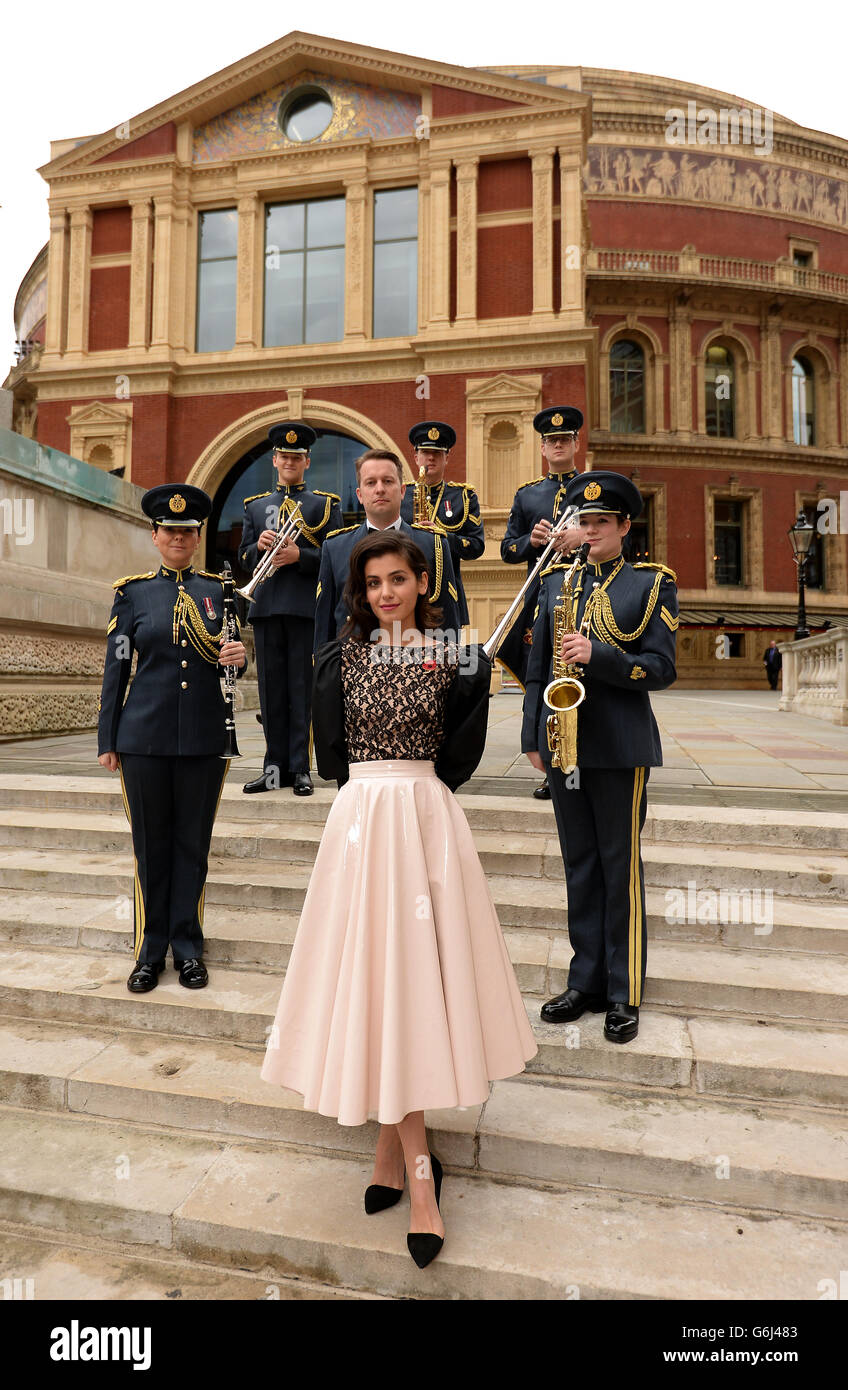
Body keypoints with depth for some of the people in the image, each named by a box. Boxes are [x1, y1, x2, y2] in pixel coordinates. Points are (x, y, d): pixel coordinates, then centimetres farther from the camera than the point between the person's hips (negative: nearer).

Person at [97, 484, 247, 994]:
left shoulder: (219, 589, 8)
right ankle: (150, 951, 23)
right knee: (151, 845, 8)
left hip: (206, 736, 1)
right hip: (145, 735, 0)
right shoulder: (132, 591, 6)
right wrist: (107, 740, 3)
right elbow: (116, 667, 5)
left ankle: (188, 947, 22)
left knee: (193, 844, 8)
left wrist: (239, 657, -13)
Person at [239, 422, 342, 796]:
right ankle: (275, 767, 12)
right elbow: (244, 558, 16)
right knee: (271, 689, 5)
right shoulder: (254, 505, 19)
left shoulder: (325, 504, 9)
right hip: (265, 607, 3)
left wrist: (299, 556, -14)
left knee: (302, 689, -3)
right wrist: (259, 546, -5)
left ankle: (300, 768, 4)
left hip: (306, 607, -3)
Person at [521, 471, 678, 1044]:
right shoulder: (556, 581, 13)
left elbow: (661, 669, -6)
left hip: (620, 744, -4)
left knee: (620, 867, 3)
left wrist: (598, 657, -21)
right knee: (580, 865, 11)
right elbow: (538, 664, 13)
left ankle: (624, 995, 16)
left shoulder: (653, 584, 1)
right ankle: (587, 981, 24)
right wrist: (533, 735, 8)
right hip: (564, 741, 4)